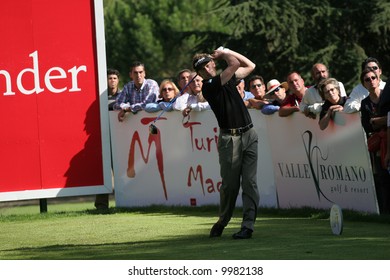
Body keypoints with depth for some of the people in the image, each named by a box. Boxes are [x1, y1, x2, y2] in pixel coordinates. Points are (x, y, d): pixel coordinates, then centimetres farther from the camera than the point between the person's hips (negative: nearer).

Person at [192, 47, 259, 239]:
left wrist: (226, 52, 16)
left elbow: (250, 66, 22)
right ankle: (222, 221, 19)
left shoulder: (227, 79, 14)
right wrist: (224, 55, 6)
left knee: (249, 182, -4)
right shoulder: (208, 87, -9)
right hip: (229, 138, -5)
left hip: (248, 135, 5)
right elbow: (235, 64, -14)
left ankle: (248, 225, -6)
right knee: (230, 184, -2)